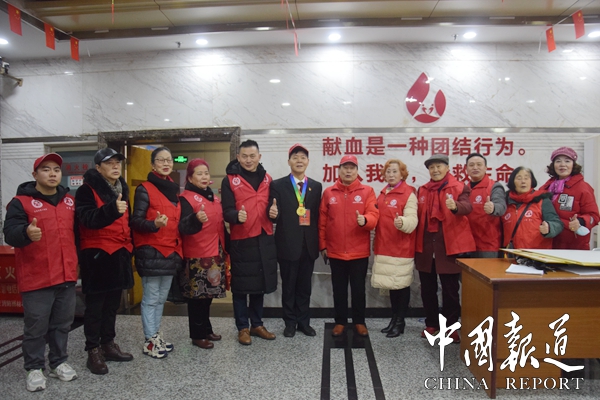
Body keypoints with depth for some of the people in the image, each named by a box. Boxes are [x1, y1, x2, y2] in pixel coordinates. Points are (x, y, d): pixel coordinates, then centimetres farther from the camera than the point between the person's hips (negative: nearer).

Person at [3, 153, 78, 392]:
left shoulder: (70, 200, 10)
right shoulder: (21, 202, -6)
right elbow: (10, 234, -19)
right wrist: (26, 233, -39)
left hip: (66, 276, 5)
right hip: (36, 278, -5)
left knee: (62, 323, 15)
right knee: (36, 326, 6)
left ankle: (58, 362, 30)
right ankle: (34, 368, 23)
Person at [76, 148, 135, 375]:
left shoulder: (122, 189, 14)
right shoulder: (87, 189, -8)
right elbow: (88, 219, -24)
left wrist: (129, 246, 20)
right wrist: (112, 209, -39)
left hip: (119, 253, 7)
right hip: (96, 254, -7)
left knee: (112, 303, 15)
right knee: (95, 304, 2)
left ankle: (108, 344, 27)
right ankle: (93, 351, 12)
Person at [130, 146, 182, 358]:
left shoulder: (174, 190, 14)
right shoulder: (144, 189, -7)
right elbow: (135, 222, -12)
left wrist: (178, 250, 13)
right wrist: (154, 224, -30)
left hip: (171, 253, 7)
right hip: (150, 253, -7)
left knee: (161, 298, 15)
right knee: (151, 299, 1)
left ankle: (156, 335, 28)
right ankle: (150, 341, 13)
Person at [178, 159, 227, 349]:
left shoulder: (213, 196, 12)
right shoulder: (186, 198, -11)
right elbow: (183, 227, -24)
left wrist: (223, 249, 18)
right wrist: (196, 219, -44)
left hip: (215, 254, 7)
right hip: (196, 256, -7)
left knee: (209, 294, 16)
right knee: (197, 295, 2)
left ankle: (206, 329, 29)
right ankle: (197, 335, 14)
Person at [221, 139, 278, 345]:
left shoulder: (267, 179, 10)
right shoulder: (229, 181, -3)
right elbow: (227, 212, -9)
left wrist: (273, 212, -9)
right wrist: (237, 216, -31)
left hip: (265, 240, 4)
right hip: (241, 241, -4)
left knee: (260, 284, 13)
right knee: (241, 286, 4)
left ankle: (257, 324, 28)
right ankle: (243, 328, 19)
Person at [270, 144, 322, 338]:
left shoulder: (316, 186, 7)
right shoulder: (278, 185, -2)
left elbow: (318, 216, 4)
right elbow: (276, 215, -5)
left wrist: (319, 242, -1)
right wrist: (273, 214, -28)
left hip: (309, 245, 3)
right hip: (288, 244, -2)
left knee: (305, 286, 14)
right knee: (288, 286, 10)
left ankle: (304, 322, 27)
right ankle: (290, 323, 25)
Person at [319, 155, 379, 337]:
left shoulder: (367, 191, 0)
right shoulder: (328, 192, 3)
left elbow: (374, 215, -10)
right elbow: (322, 221, 4)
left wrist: (365, 220, -32)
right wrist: (323, 246, 2)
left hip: (359, 252, -1)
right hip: (335, 252, 1)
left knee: (358, 288, 10)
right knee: (339, 289, 12)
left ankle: (359, 322, 26)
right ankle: (340, 322, 26)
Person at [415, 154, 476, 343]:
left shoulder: (459, 188, -3)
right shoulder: (422, 190, 11)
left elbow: (467, 206, -23)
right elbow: (417, 216, 12)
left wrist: (455, 206, -44)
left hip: (449, 246, -4)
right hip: (425, 247, 4)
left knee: (450, 290, 5)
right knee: (427, 289, 11)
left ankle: (451, 326, 20)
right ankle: (431, 324, 26)